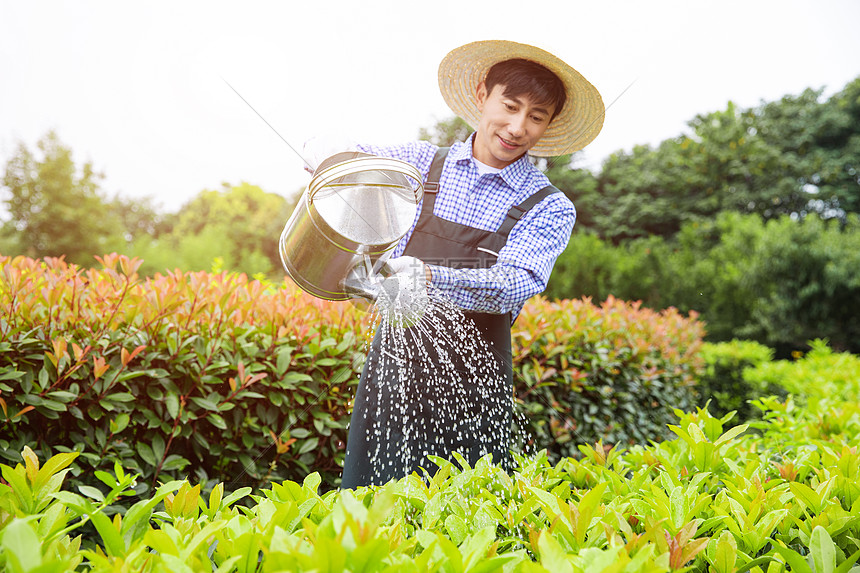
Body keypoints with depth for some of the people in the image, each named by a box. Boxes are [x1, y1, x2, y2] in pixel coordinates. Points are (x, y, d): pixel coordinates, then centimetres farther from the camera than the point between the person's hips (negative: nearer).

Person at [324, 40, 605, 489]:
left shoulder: (549, 209, 1)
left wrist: (428, 277, -34)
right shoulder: (424, 162, 6)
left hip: (472, 384, -1)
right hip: (395, 362, 2)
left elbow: (514, 286, -16)